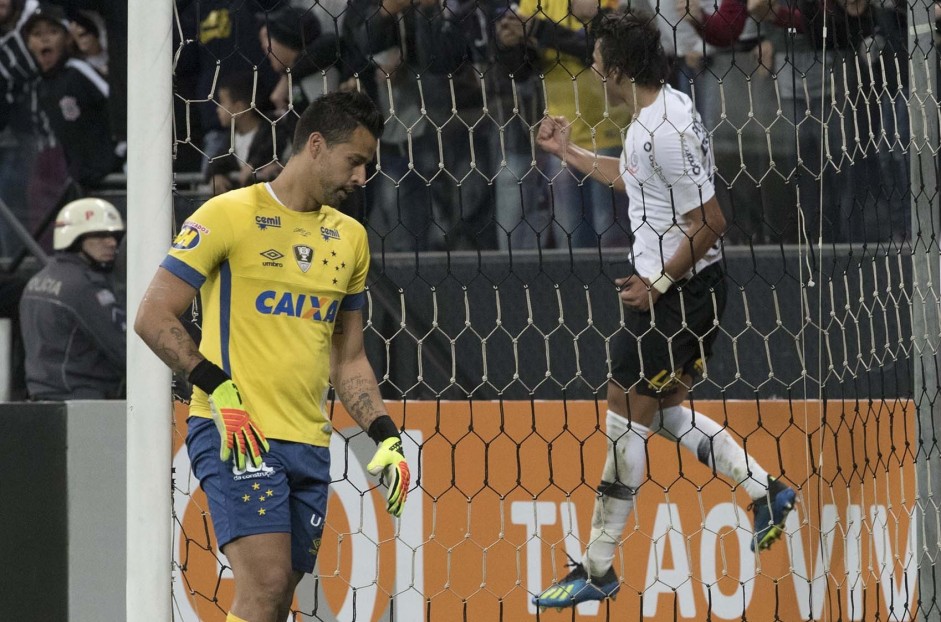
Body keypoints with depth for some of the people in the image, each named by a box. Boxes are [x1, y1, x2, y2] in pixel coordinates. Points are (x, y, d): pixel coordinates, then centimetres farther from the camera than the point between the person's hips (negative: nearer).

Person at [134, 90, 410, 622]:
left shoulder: (350, 238, 16)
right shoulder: (230, 215, -4)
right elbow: (154, 318, -5)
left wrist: (386, 437, 9)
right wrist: (219, 389, -14)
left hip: (310, 444, 6)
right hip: (236, 434, -6)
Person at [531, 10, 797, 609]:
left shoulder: (666, 131, -24)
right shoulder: (666, 105, 7)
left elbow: (710, 222, -24)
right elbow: (637, 178, 27)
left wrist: (658, 283, -17)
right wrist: (570, 152, 28)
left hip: (676, 293, -10)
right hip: (691, 290, 10)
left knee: (627, 422, -2)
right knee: (668, 411, 20)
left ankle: (598, 570, 5)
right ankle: (767, 492, 21)